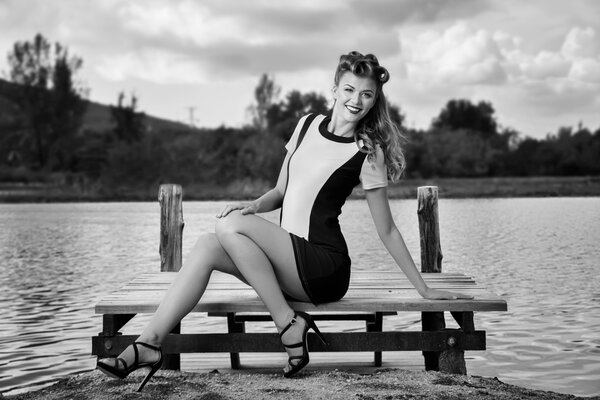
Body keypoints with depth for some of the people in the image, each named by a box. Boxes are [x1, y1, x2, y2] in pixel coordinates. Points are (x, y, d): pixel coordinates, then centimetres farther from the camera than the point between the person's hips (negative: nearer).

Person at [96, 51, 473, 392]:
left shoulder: (367, 153, -6)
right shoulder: (308, 125, 10)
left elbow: (387, 230, -1)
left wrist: (424, 288, 0)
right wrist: (255, 205, -4)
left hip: (325, 268, -6)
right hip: (286, 259, 6)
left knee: (230, 226, -23)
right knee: (208, 245, -16)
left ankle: (289, 324, -18)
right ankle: (149, 344, -21)